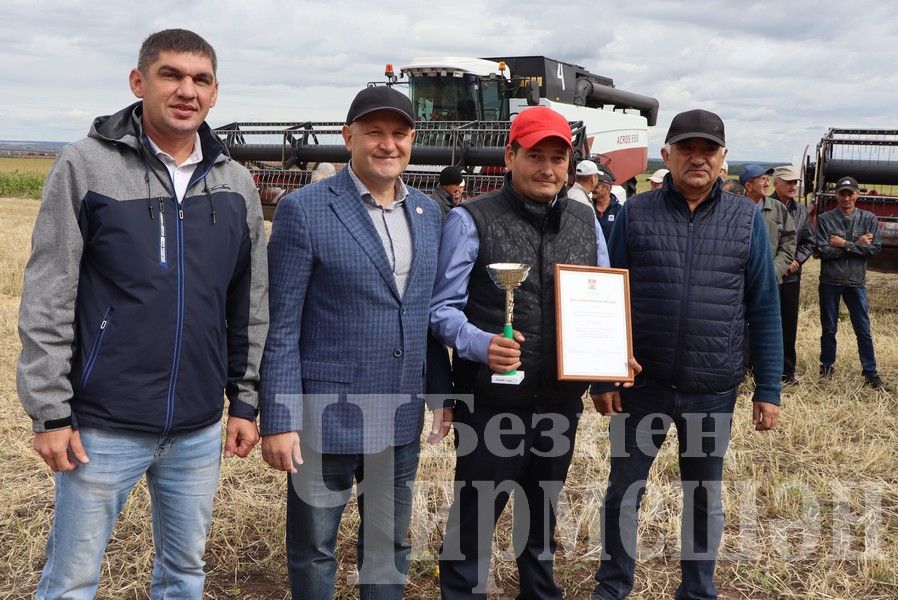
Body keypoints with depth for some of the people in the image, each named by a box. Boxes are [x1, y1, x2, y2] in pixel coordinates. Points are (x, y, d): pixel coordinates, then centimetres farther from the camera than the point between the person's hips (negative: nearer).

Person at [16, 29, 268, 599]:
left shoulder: (236, 185, 4)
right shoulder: (86, 166, -7)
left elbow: (250, 306, 9)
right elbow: (47, 302, -7)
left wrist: (245, 402, 9)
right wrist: (50, 411, -9)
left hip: (200, 429, 4)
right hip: (104, 427, -3)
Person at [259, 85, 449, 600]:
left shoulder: (429, 213, 7)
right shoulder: (304, 210, -11)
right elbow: (281, 327, -12)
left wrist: (443, 394, 11)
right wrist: (279, 421, -14)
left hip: (402, 419, 5)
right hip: (327, 417, -5)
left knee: (391, 543, 19)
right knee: (313, 549, 12)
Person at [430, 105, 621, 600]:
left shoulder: (585, 221, 6)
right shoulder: (472, 220, -11)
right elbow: (442, 308, -11)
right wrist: (482, 343, -29)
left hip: (562, 400, 5)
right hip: (491, 402, -5)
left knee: (542, 513, 25)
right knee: (472, 520, 8)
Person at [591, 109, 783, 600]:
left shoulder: (746, 218, 0)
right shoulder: (634, 214, -2)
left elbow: (764, 309, 2)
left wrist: (768, 390, -1)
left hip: (713, 392, 1)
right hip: (641, 385, 0)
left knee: (705, 497, 15)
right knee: (624, 490, 12)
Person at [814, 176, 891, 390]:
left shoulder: (869, 219, 2)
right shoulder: (825, 219, -2)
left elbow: (875, 248, -8)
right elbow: (822, 250, -13)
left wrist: (845, 244, -14)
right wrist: (857, 245, -12)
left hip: (856, 282, 1)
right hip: (830, 281, 0)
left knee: (864, 330, 4)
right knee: (829, 329, 11)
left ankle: (870, 374, 12)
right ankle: (827, 368, 25)